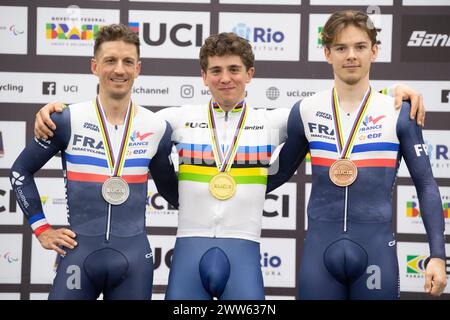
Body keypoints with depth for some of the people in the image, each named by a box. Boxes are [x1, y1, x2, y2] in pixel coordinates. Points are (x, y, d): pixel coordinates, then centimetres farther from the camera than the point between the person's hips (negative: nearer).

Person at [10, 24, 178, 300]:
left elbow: (170, 189, 19)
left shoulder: (158, 128, 3)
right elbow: (21, 171, 9)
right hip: (79, 253, -1)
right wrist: (41, 228, 5)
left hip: (134, 258, 2)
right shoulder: (67, 121, -2)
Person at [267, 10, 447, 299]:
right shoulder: (305, 111, 4)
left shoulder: (399, 113, 0)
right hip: (320, 248, 1)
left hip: (376, 248, -1)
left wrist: (437, 255, -4)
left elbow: (426, 185, 2)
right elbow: (282, 172, 18)